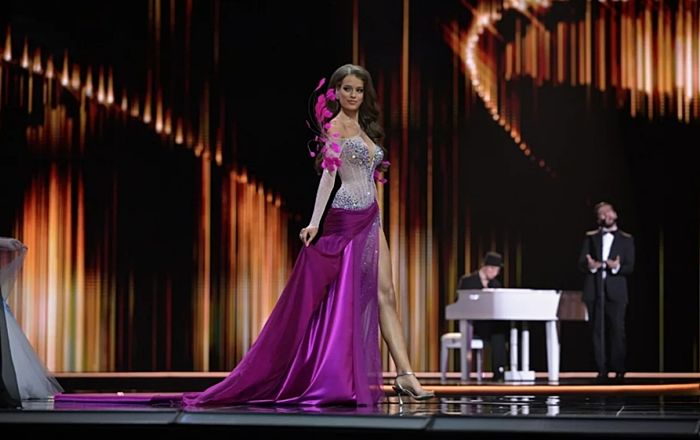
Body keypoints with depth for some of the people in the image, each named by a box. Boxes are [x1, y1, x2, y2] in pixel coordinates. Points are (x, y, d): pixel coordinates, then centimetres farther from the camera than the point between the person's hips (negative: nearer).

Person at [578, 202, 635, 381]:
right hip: (594, 290, 1)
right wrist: (589, 265, -17)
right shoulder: (590, 237, 13)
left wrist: (617, 267, -17)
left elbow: (630, 267, 3)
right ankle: (602, 369, 3)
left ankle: (618, 369, 2)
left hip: (615, 292, -1)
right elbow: (581, 263, 5)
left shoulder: (626, 239, 10)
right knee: (598, 331, -1)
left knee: (617, 330, -6)